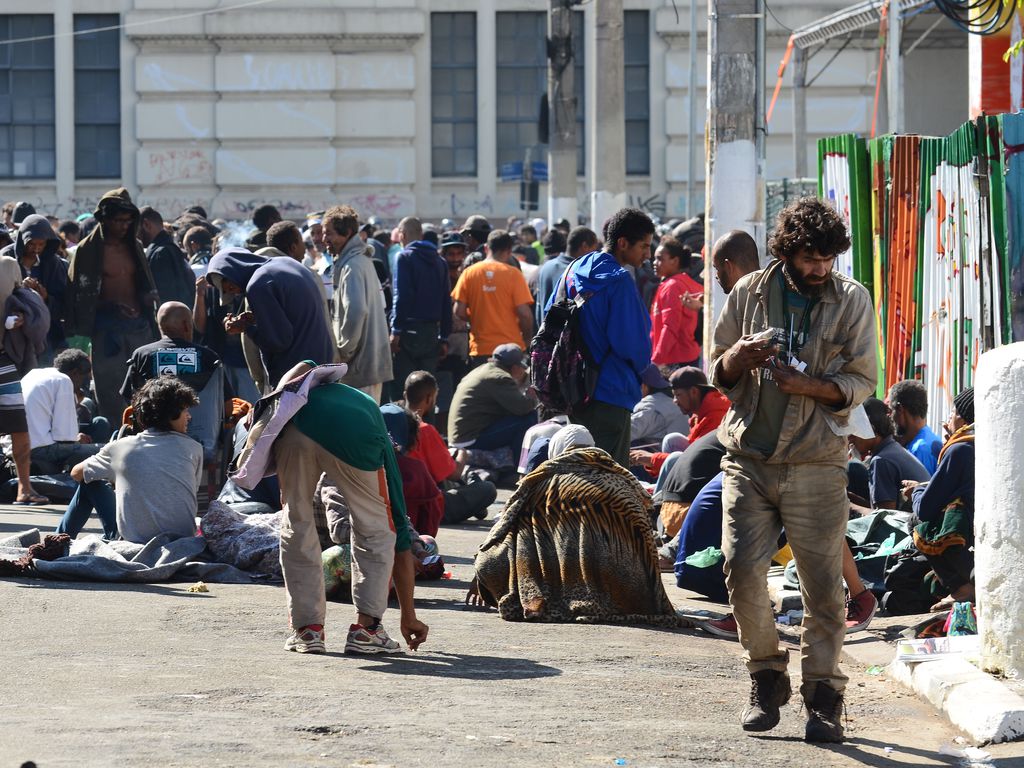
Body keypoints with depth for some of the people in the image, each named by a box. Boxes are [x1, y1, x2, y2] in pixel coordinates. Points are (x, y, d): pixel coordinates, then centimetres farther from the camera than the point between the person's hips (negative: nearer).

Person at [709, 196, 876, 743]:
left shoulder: (851, 299, 2)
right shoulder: (749, 293, 7)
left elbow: (862, 381, 0)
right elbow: (718, 376, 13)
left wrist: (809, 385, -17)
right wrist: (739, 355, -10)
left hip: (816, 462, -1)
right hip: (749, 456, 2)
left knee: (822, 583, -3)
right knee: (742, 568, -8)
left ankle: (823, 693, 8)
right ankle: (766, 678, 11)